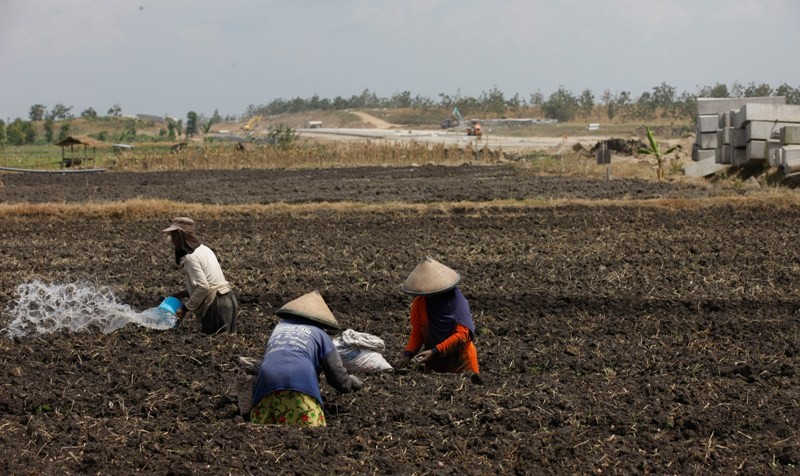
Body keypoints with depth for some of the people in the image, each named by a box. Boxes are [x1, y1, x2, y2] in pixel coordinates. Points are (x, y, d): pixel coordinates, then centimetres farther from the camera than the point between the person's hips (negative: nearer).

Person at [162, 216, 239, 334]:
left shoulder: (191, 257, -14)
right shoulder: (203, 249, 15)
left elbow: (203, 287, -21)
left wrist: (186, 308, -12)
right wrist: (184, 294, 16)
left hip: (216, 305, -9)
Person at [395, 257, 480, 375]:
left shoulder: (457, 301, -18)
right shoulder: (419, 303, -6)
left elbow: (462, 334, -23)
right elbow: (417, 332, 1)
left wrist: (434, 351, -29)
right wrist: (408, 354, -16)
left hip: (460, 361, -4)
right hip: (434, 361, 4)